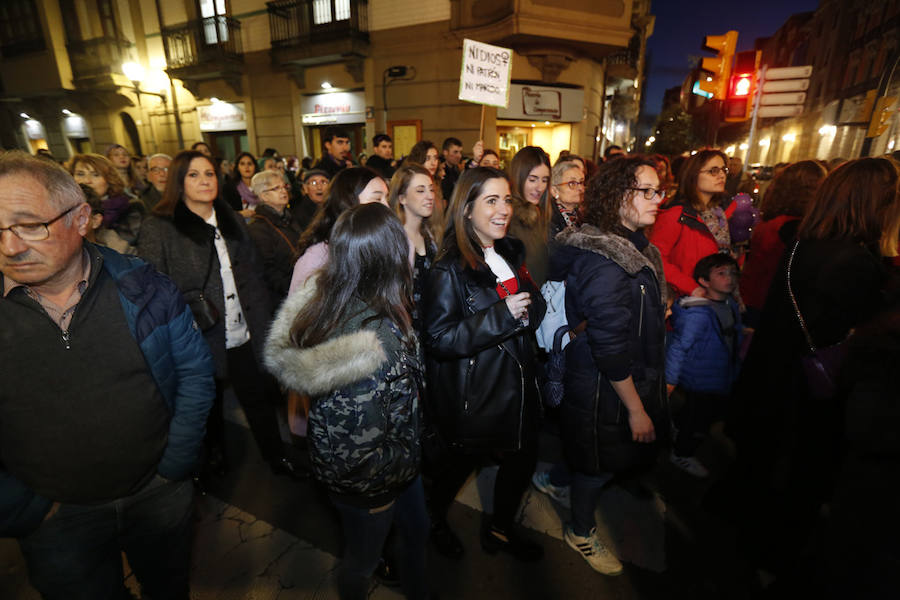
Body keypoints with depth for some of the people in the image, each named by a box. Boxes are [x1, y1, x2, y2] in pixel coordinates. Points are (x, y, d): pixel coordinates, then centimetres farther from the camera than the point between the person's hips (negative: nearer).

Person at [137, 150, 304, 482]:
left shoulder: (234, 222, 8)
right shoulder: (158, 229, -6)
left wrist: (263, 325, 7)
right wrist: (195, 311, -16)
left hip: (244, 336, 3)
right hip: (200, 340, -3)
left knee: (259, 397, 12)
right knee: (208, 405, 18)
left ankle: (276, 457, 32)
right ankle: (215, 456, 43)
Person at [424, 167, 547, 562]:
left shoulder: (513, 253, 5)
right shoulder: (450, 269, -18)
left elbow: (534, 307, 19)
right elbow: (438, 339, -24)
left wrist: (527, 309, -4)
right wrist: (501, 315, -28)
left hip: (516, 386, 7)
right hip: (472, 394, -6)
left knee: (523, 458, 19)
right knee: (460, 463, 16)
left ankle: (500, 529, 48)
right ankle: (435, 521, 49)